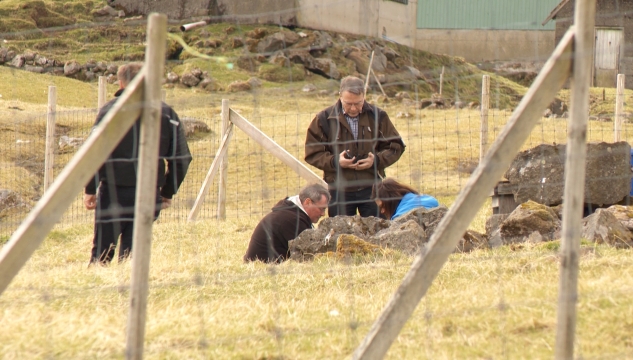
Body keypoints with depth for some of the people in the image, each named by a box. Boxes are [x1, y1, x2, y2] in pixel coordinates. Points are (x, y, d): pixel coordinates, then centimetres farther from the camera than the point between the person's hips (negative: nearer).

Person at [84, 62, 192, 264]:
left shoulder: (110, 110, -3)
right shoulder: (167, 113, 7)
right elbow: (182, 158, 5)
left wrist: (90, 190, -4)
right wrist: (168, 193, 13)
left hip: (114, 193, -3)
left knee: (102, 253, 5)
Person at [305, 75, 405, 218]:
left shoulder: (377, 116, 1)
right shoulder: (324, 119, -3)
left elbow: (395, 146, 7)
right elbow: (312, 153, -1)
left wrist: (376, 160, -12)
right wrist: (335, 162, -17)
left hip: (371, 188, 1)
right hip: (339, 191, -1)